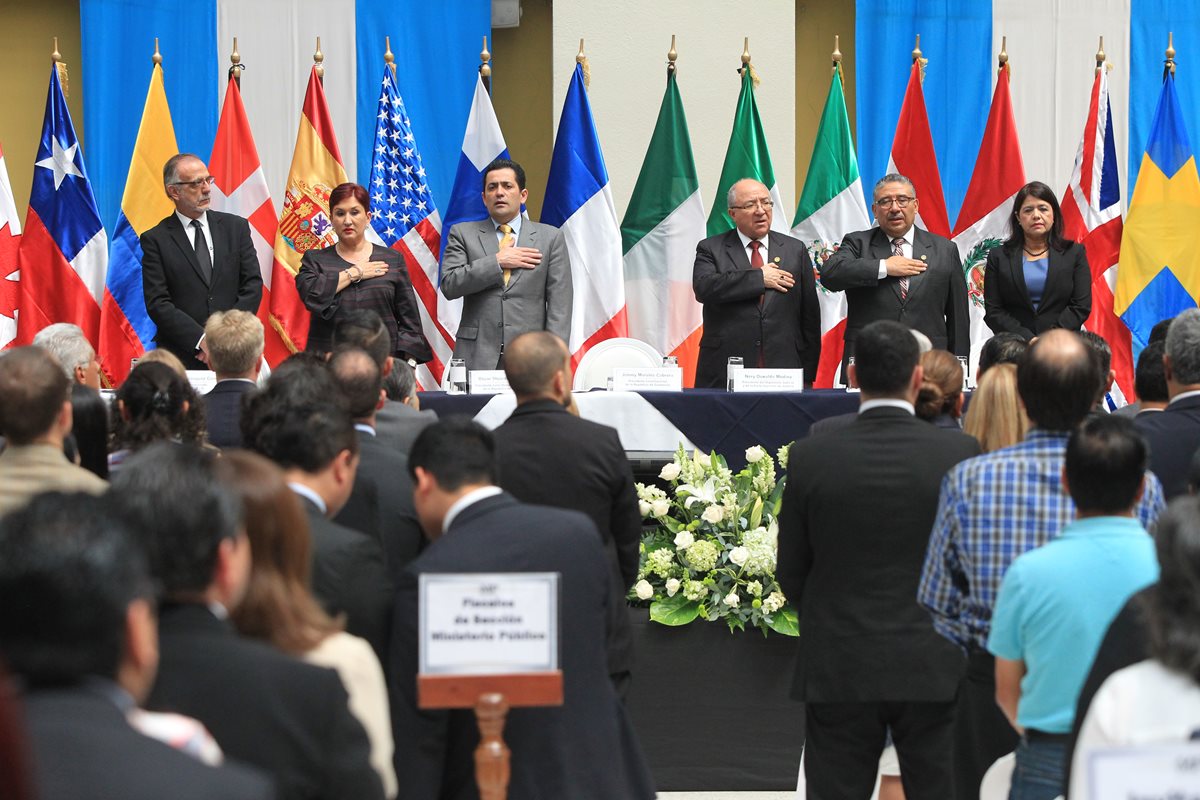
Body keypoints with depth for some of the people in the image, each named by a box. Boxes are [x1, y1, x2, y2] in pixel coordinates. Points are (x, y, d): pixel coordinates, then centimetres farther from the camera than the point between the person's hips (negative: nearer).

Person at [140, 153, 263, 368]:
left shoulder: (235, 227, 11)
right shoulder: (155, 240, 2)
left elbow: (253, 286, 6)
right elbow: (158, 304, -5)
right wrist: (201, 341, -15)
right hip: (182, 357, -2)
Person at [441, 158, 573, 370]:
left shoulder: (551, 238, 9)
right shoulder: (463, 234, 11)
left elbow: (559, 306, 4)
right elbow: (449, 285, -3)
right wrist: (497, 262, -8)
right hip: (477, 358, 0)